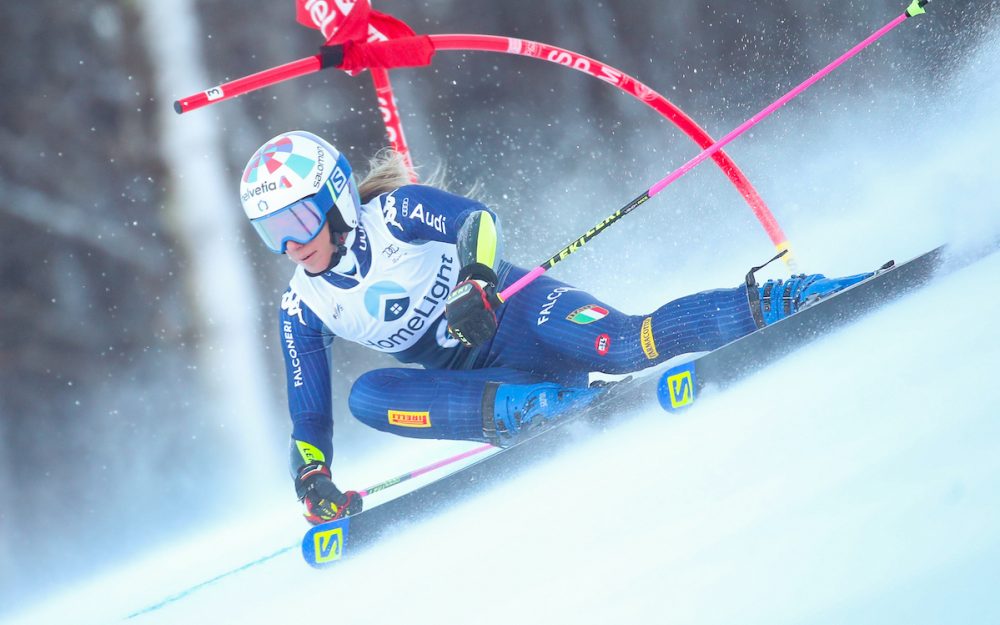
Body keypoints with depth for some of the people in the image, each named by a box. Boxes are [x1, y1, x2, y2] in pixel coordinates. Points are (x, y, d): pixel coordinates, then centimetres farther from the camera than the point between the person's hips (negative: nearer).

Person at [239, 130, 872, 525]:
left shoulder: (397, 213, -11)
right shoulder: (303, 309, 2)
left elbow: (478, 219, -24)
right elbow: (309, 416, 6)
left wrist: (474, 282, -42)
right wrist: (314, 483, -10)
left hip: (514, 313, -5)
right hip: (468, 374, 5)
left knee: (627, 346, -32)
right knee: (367, 397, -22)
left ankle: (776, 300, -19)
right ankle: (542, 403, -27)